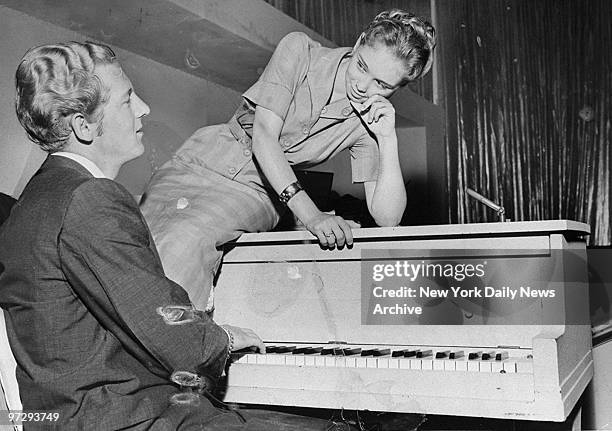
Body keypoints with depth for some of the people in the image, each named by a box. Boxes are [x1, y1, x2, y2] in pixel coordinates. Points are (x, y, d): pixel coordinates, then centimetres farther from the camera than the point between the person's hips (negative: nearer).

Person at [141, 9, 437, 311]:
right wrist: (310, 213, -32)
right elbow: (264, 135, -20)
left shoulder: (373, 119, -6)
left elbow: (387, 218, -10)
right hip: (205, 160, 1)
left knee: (182, 245, -29)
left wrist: (388, 139, -22)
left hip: (255, 193, -1)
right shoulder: (299, 50, -11)